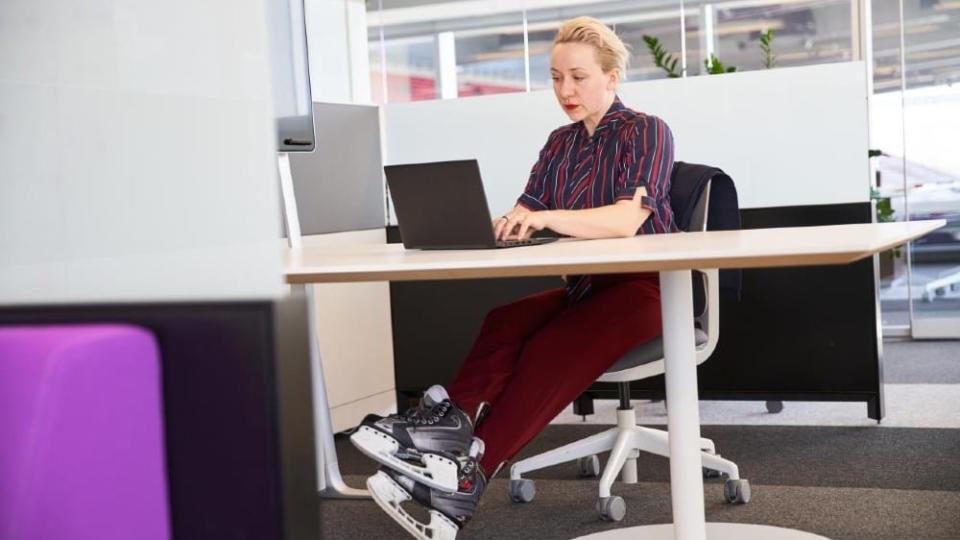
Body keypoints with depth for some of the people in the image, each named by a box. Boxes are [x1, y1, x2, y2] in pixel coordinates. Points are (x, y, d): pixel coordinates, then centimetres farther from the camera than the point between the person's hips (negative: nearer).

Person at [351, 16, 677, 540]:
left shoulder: (647, 132, -6)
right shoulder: (560, 142, 15)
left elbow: (627, 219, -22)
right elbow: (524, 214, 5)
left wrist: (547, 218, -36)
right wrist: (502, 224, -20)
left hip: (644, 286, -6)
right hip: (584, 286, 6)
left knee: (551, 350, -34)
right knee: (504, 323, -26)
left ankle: (471, 470, -46)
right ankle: (448, 423, -46)